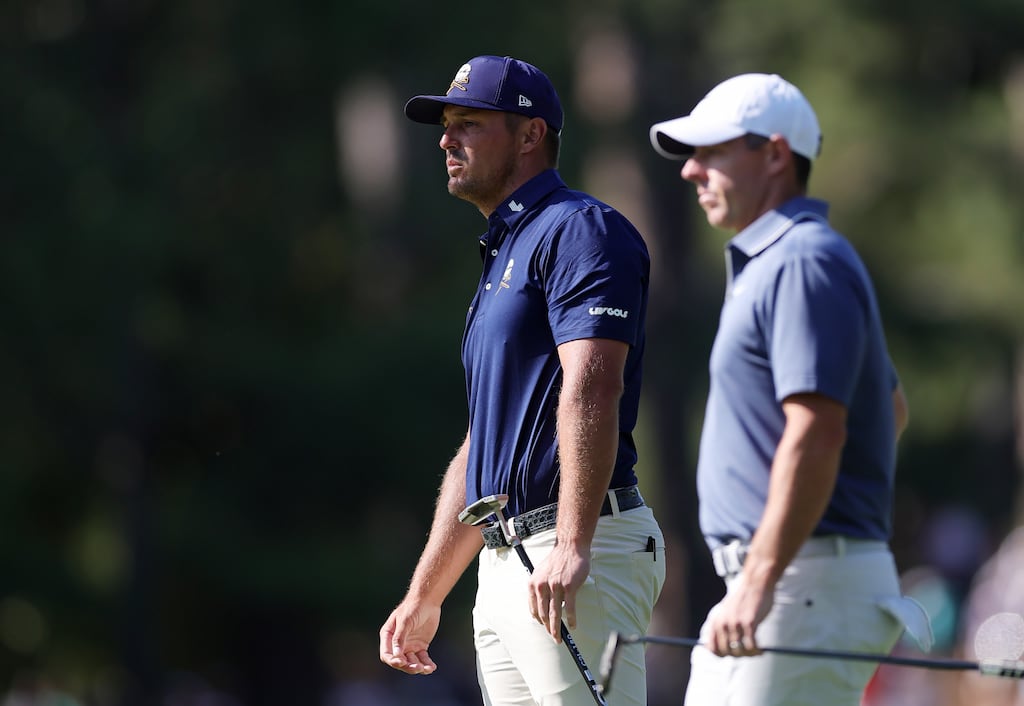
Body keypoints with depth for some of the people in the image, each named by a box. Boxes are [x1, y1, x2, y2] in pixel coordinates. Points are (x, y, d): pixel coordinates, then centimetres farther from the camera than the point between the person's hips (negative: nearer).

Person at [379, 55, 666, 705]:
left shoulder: (580, 229, -5)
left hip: (583, 558, -10)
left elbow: (591, 389, -19)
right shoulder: (502, 258, 26)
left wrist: (572, 548, -30)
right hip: (503, 564, 10)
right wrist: (424, 597, 24)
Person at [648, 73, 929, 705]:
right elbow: (892, 407, 31)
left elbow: (817, 434, -24)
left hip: (803, 582, -11)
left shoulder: (804, 264, -14)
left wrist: (759, 583, -28)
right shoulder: (772, 262, 20)